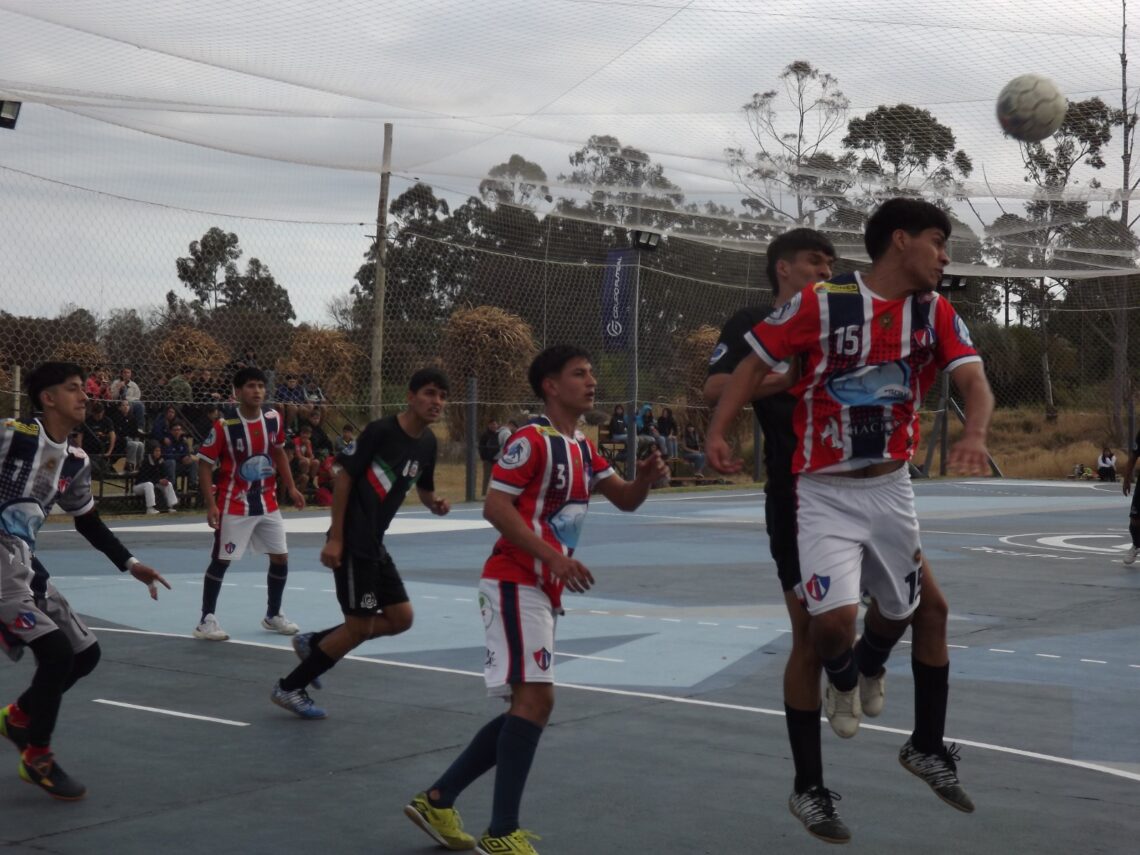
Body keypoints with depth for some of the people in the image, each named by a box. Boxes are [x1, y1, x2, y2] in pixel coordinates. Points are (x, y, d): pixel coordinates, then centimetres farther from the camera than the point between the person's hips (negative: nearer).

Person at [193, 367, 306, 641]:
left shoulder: (273, 419, -2)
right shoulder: (224, 426, -17)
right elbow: (204, 464, -12)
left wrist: (291, 488, 9)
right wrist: (211, 505, -19)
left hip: (267, 504, 5)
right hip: (234, 506, -5)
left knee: (280, 558, 8)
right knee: (220, 561, -2)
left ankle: (273, 615, 25)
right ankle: (206, 621, 7)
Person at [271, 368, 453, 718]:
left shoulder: (427, 442, 8)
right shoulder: (380, 430, -15)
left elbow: (423, 488, 22)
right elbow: (343, 477, -14)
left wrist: (436, 503, -3)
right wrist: (335, 538, -17)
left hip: (375, 544, 8)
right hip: (352, 542, -8)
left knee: (401, 618, 9)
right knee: (360, 626, -4)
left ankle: (312, 643, 22)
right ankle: (289, 687, 11)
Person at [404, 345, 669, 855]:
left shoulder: (583, 448, 14)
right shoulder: (532, 441, -13)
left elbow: (625, 501, 15)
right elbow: (494, 507, -19)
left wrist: (646, 477, -8)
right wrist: (553, 557, -25)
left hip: (543, 591, 10)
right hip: (515, 583, -10)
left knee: (528, 706, 12)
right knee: (535, 698, -17)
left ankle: (437, 801, 19)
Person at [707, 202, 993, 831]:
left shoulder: (937, 314, 1)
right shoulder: (819, 303, -13)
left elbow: (974, 381, -11)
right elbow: (755, 364, -5)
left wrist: (974, 434, -32)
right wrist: (716, 433, -17)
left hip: (892, 487, 5)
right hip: (824, 491, -4)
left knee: (900, 610, 16)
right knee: (833, 618, -18)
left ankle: (868, 668, 51)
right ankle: (841, 680, 19)